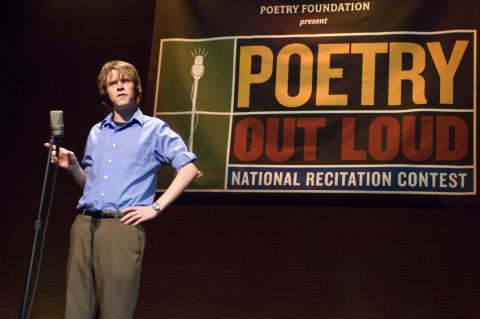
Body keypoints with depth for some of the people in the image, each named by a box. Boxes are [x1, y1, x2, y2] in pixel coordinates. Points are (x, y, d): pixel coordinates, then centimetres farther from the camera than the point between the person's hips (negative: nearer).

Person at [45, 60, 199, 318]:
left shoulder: (155, 129, 4)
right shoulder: (96, 132, 20)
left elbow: (188, 168, -4)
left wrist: (156, 207, -9)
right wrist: (71, 166, 6)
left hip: (123, 227, -5)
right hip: (84, 225, 5)